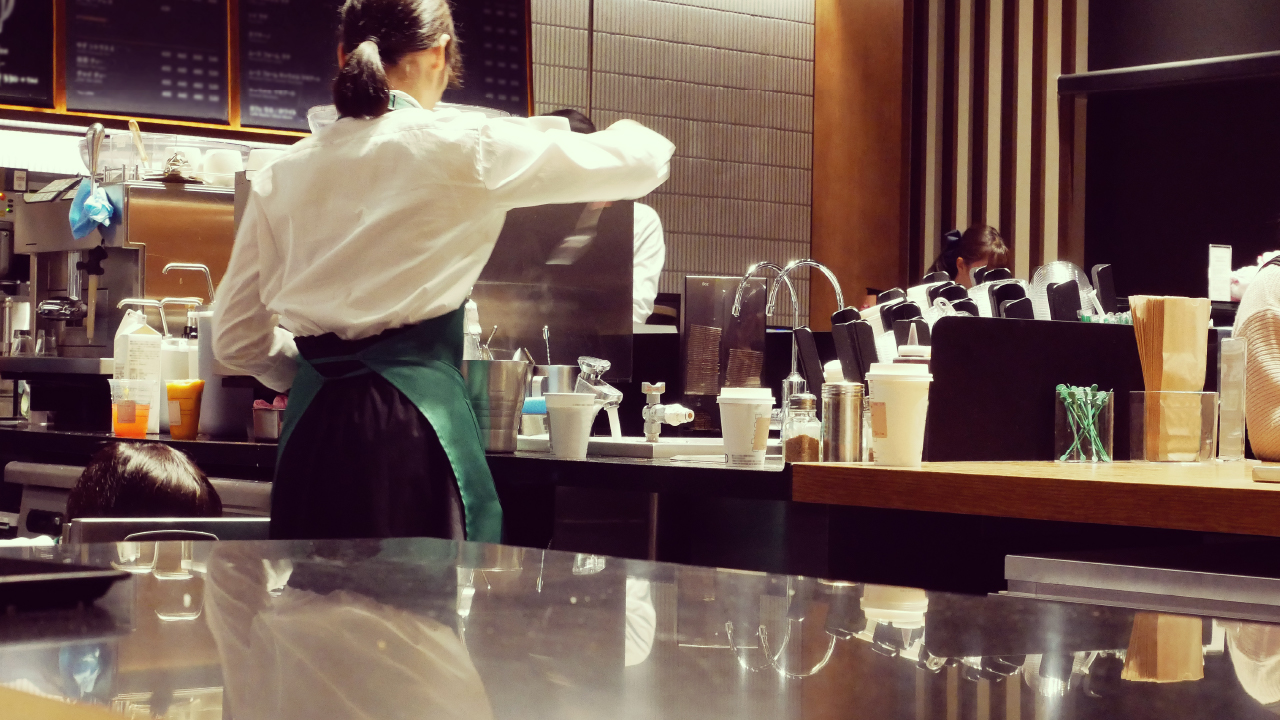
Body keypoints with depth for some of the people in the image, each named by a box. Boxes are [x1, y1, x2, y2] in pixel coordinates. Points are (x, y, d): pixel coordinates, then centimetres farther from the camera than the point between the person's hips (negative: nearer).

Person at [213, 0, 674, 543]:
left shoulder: (282, 174, 8)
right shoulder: (461, 147, -4)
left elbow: (237, 341, 13)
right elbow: (645, 158, 4)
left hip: (313, 424, 5)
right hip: (414, 425, -5)